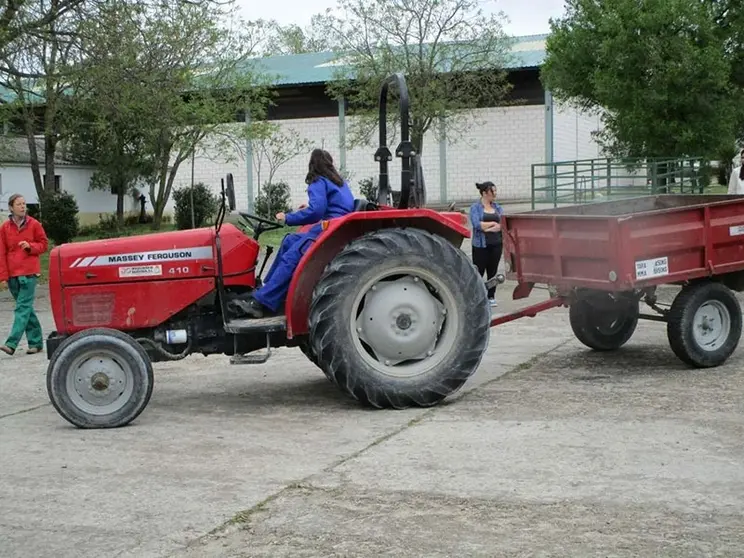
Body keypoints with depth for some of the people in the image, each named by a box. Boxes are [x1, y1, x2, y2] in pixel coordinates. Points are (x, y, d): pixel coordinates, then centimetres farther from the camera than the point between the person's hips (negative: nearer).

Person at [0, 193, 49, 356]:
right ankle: (36, 342, 17)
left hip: (29, 273, -3)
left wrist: (30, 246, -12)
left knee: (22, 308, -10)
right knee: (27, 308, 9)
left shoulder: (34, 224, 0)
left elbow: (44, 244, 8)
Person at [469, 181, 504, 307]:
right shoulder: (475, 207, -4)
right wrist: (494, 223, -9)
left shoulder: (497, 207, 10)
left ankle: (491, 297, 17)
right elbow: (476, 224, -18)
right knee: (479, 271, -2)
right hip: (481, 245, -4)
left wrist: (486, 226, -15)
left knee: (493, 271, 9)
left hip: (496, 244, 5)